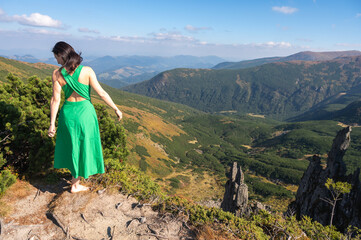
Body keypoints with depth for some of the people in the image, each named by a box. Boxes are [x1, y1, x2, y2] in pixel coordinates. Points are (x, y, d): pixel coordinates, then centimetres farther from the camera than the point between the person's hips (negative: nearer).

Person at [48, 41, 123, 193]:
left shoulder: (57, 74, -8)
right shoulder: (87, 71, -13)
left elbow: (55, 100, -8)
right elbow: (101, 93, -14)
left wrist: (52, 124, -1)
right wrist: (116, 109, -4)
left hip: (68, 112, 3)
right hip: (85, 112, -2)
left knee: (72, 144, 24)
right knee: (84, 146, 12)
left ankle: (76, 176, 44)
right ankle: (75, 185, 24)